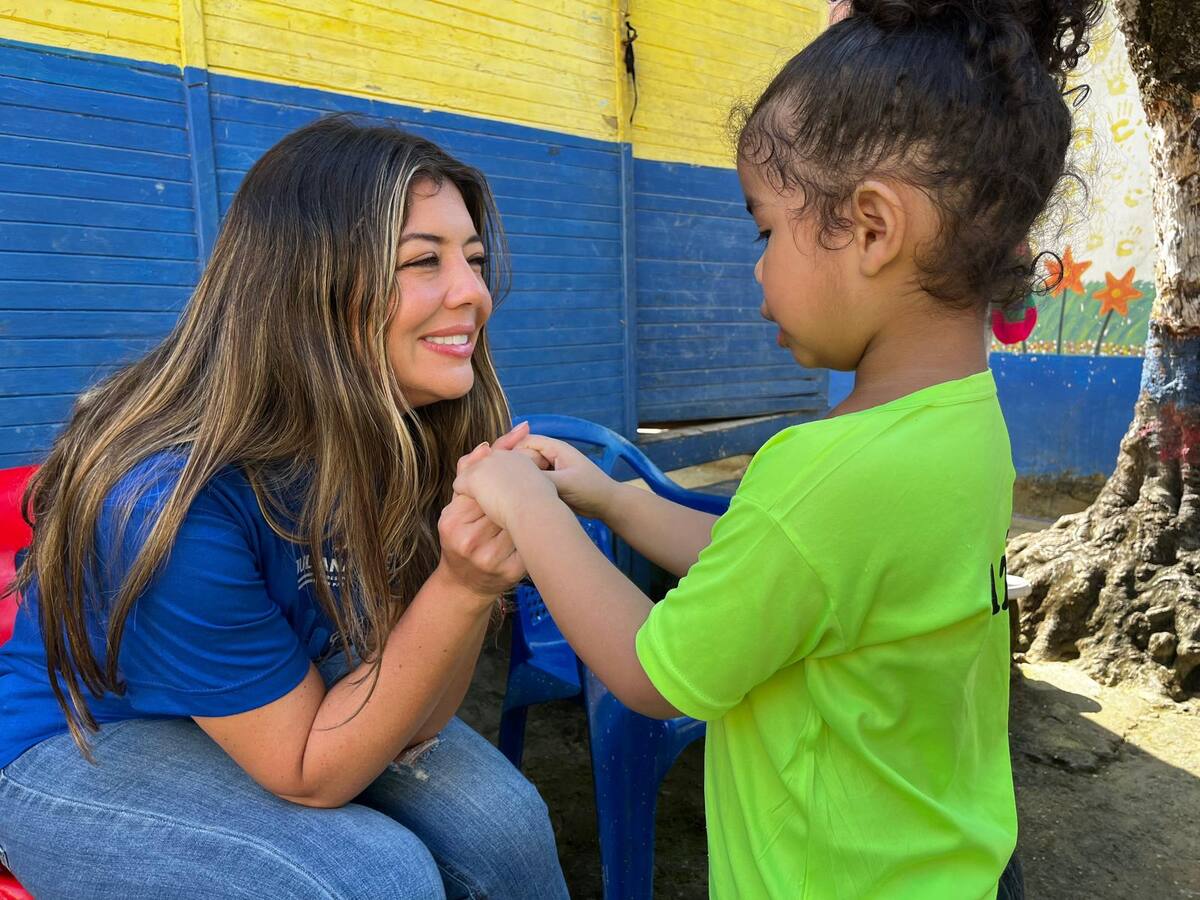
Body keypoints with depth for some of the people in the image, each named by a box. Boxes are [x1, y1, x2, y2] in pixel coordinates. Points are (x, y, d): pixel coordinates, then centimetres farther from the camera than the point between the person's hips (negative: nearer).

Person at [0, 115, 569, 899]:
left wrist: (477, 572, -32)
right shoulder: (174, 501, -33)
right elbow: (311, 774, -24)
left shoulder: (417, 436, -16)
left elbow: (412, 724, -13)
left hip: (282, 697, 5)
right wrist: (461, 588, -37)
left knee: (500, 822, -15)